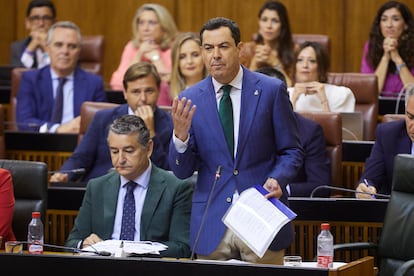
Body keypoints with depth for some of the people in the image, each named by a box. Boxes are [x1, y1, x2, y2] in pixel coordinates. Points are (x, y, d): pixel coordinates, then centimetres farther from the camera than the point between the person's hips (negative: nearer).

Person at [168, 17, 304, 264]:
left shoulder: (271, 90, 0)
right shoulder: (190, 100, 4)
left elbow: (292, 151, 5)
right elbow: (182, 171, 3)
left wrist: (277, 179, -15)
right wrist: (180, 135, -15)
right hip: (212, 224, 1)